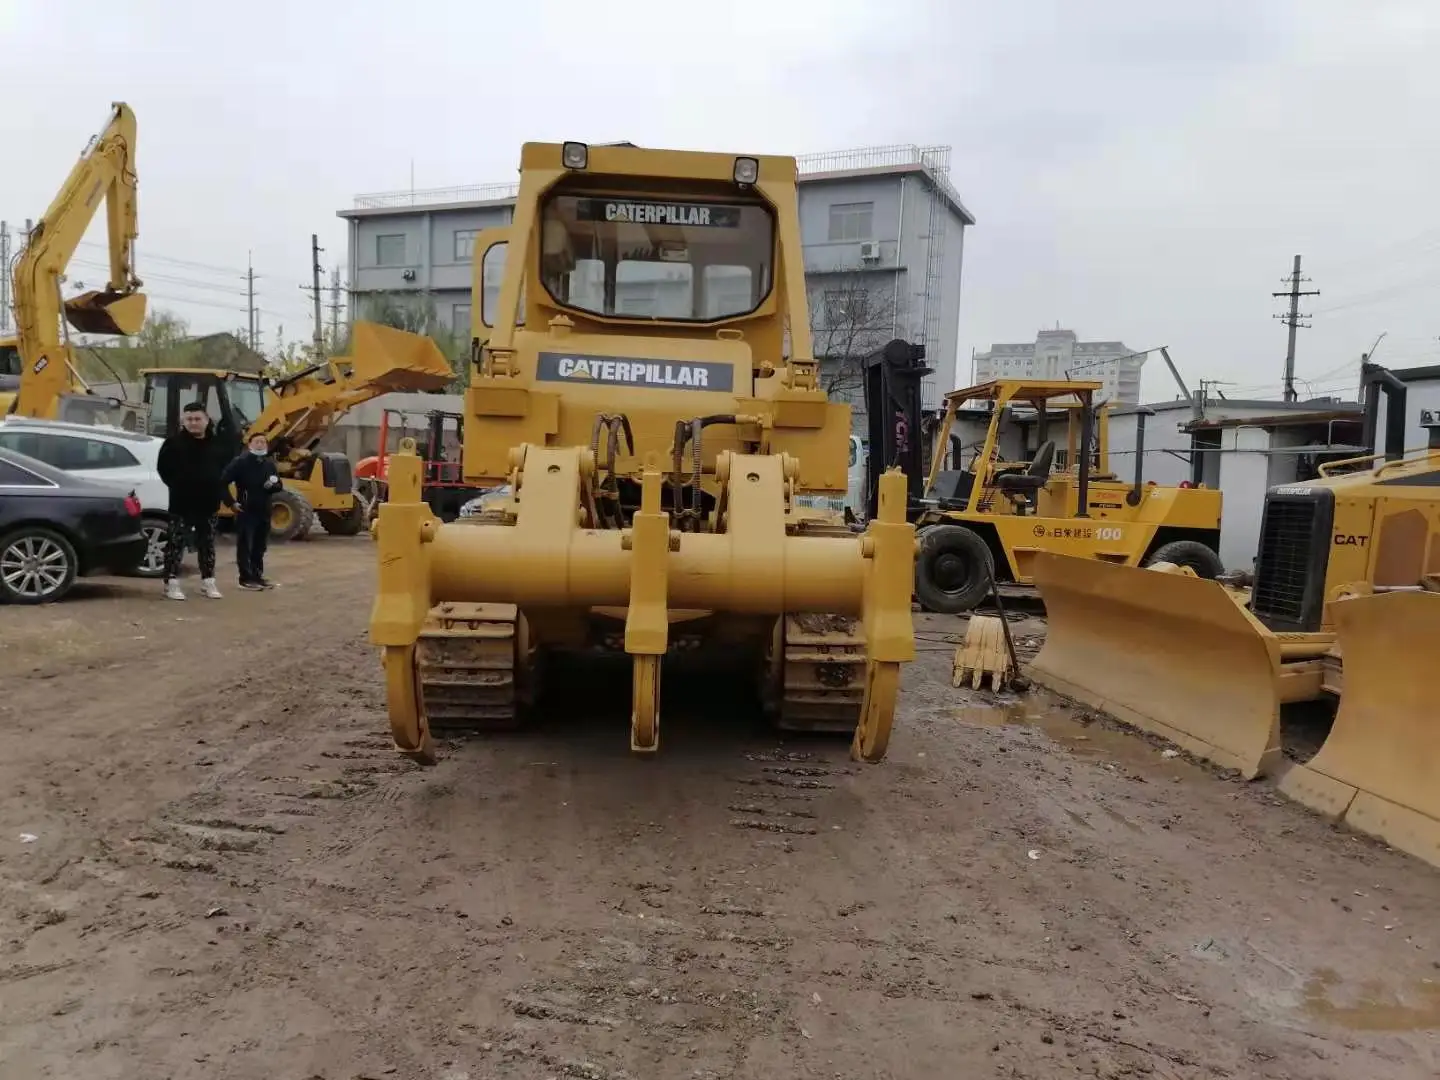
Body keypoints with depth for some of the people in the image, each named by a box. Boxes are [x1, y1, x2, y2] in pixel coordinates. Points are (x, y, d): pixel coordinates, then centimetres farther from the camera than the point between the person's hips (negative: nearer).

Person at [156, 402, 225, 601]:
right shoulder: (174, 442, -5)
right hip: (182, 502, -4)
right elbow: (163, 467, -1)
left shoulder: (216, 443, 7)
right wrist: (177, 485, -5)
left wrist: (215, 488, 8)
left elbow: (223, 467, 19)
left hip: (208, 502, 4)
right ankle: (172, 583, 3)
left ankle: (208, 582, 19)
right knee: (176, 543, -2)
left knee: (207, 544, 11)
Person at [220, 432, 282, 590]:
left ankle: (258, 575, 22)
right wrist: (231, 502, -13)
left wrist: (273, 485, -6)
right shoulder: (241, 462, -9)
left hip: (264, 512, 6)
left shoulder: (270, 464, 9)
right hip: (245, 511, -6)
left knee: (260, 547, 13)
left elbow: (279, 485, 18)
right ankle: (246, 578, 1)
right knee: (244, 546, -2)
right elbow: (222, 482, -12)